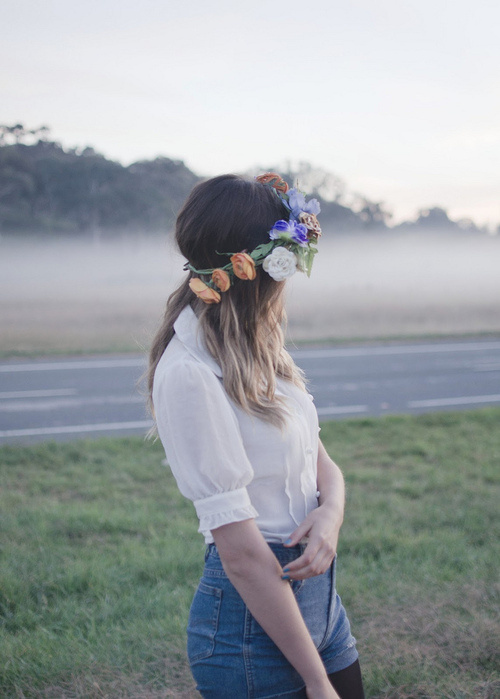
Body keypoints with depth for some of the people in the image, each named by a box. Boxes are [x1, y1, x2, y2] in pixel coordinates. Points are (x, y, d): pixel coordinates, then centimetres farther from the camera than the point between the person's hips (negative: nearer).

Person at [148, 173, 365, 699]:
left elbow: (322, 461, 10)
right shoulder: (189, 375, -23)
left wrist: (331, 510, -13)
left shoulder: (257, 348, 4)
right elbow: (243, 556, -22)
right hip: (254, 616, -8)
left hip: (317, 591, 8)